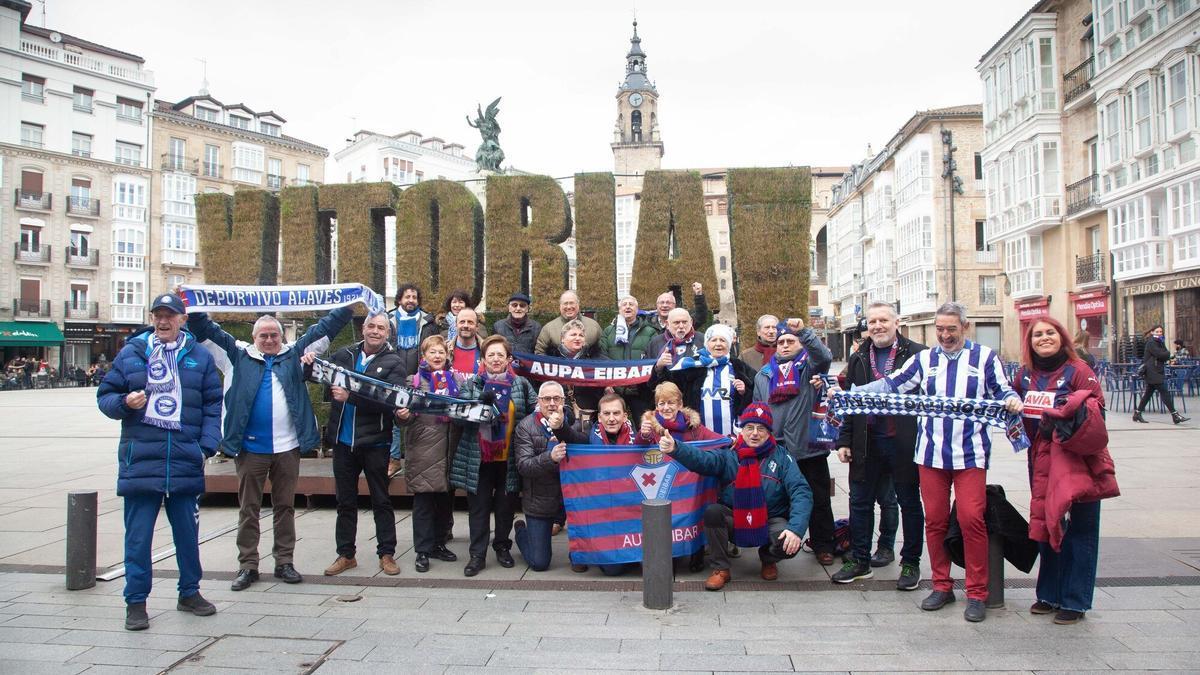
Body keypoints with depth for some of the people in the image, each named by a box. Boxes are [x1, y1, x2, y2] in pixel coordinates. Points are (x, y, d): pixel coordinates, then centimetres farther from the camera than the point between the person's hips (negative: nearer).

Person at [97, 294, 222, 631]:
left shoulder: (199, 357, 7)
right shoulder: (131, 353, 5)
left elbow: (213, 404, 7)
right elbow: (105, 395, 9)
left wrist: (208, 445, -3)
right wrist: (124, 402, -14)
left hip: (186, 461, 1)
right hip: (140, 460, -1)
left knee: (188, 531, 12)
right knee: (138, 535, 4)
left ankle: (189, 592, 27)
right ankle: (136, 601, 16)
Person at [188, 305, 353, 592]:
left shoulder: (294, 353, 9)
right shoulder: (240, 355, 7)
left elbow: (324, 327, 8)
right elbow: (209, 330, 7)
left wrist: (348, 305, 3)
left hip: (288, 446, 1)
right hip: (250, 447, 0)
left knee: (285, 506, 10)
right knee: (248, 508, 6)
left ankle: (285, 562, 19)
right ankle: (247, 565, 15)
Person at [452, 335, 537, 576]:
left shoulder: (521, 384, 4)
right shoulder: (471, 384, 4)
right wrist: (481, 401, -22)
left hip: (509, 457, 0)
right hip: (479, 457, 0)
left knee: (505, 506, 11)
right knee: (479, 507, 4)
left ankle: (502, 546, 29)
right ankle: (477, 555, 11)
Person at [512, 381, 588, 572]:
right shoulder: (526, 427, -4)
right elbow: (523, 466, -15)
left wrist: (562, 428, -33)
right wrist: (550, 457, -32)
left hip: (570, 494, 2)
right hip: (539, 500, -1)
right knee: (539, 563, 1)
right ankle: (521, 531, 35)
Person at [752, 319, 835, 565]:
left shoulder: (809, 366, 5)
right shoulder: (764, 374, 15)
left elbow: (824, 355, -19)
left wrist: (803, 330, -31)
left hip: (809, 446, -3)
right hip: (776, 449, 3)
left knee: (819, 499, 5)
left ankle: (823, 545, 18)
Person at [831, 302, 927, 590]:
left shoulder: (918, 354, -4)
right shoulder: (858, 358, 10)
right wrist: (844, 441, 7)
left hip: (905, 443, -4)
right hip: (867, 442, 4)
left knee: (910, 503, 9)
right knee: (860, 502, 10)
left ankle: (911, 563, 22)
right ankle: (859, 561, 22)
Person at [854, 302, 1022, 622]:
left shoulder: (985, 357, 6)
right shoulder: (924, 359, 11)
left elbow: (1002, 390, 6)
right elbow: (890, 385, 7)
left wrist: (1011, 401, -18)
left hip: (970, 453, -3)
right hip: (931, 453, 3)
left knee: (971, 518, -9)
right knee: (934, 519, 5)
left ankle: (977, 593, 4)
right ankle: (942, 586, 19)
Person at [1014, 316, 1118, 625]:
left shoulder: (1078, 370, -7)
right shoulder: (1025, 374, 9)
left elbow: (1096, 410, -9)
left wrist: (1072, 411, -22)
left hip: (1076, 461, -5)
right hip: (1041, 462, 5)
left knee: (1078, 530, 0)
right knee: (1045, 526, 12)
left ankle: (1075, 601, 10)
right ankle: (1050, 595, 24)